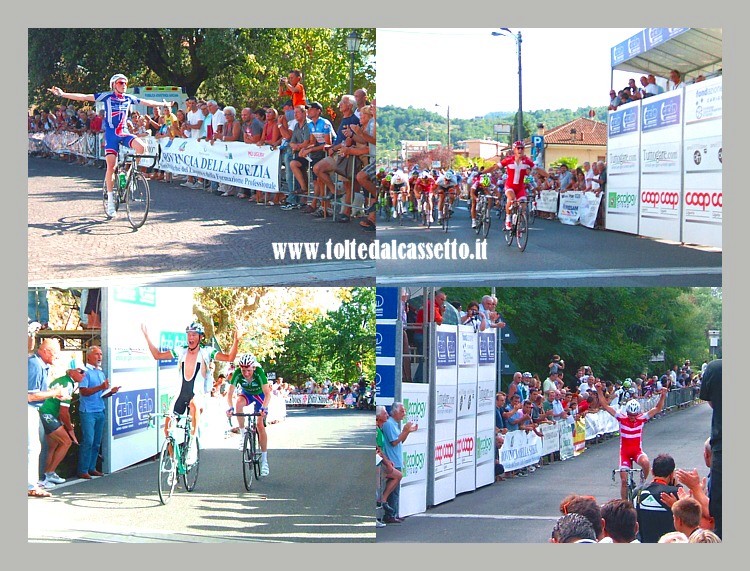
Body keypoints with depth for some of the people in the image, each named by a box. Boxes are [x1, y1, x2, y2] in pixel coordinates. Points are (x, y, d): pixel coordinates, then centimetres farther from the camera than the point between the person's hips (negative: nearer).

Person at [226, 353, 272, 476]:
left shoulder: (259, 372, -36)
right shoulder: (237, 373, -30)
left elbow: (267, 394, -41)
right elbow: (230, 393, -32)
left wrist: (264, 407, -57)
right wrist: (230, 407, -50)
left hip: (259, 395, -2)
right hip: (246, 393, 2)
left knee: (260, 425, -11)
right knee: (239, 403, -34)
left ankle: (264, 459, -3)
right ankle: (242, 433, -16)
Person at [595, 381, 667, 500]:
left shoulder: (641, 419, -9)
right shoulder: (621, 418, -9)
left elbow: (657, 409, -10)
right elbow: (605, 406, -11)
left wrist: (663, 396, -24)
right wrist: (599, 391, -21)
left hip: (637, 451, -1)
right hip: (624, 452, 1)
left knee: (645, 463, -34)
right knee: (624, 480, 0)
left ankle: (643, 481, -6)